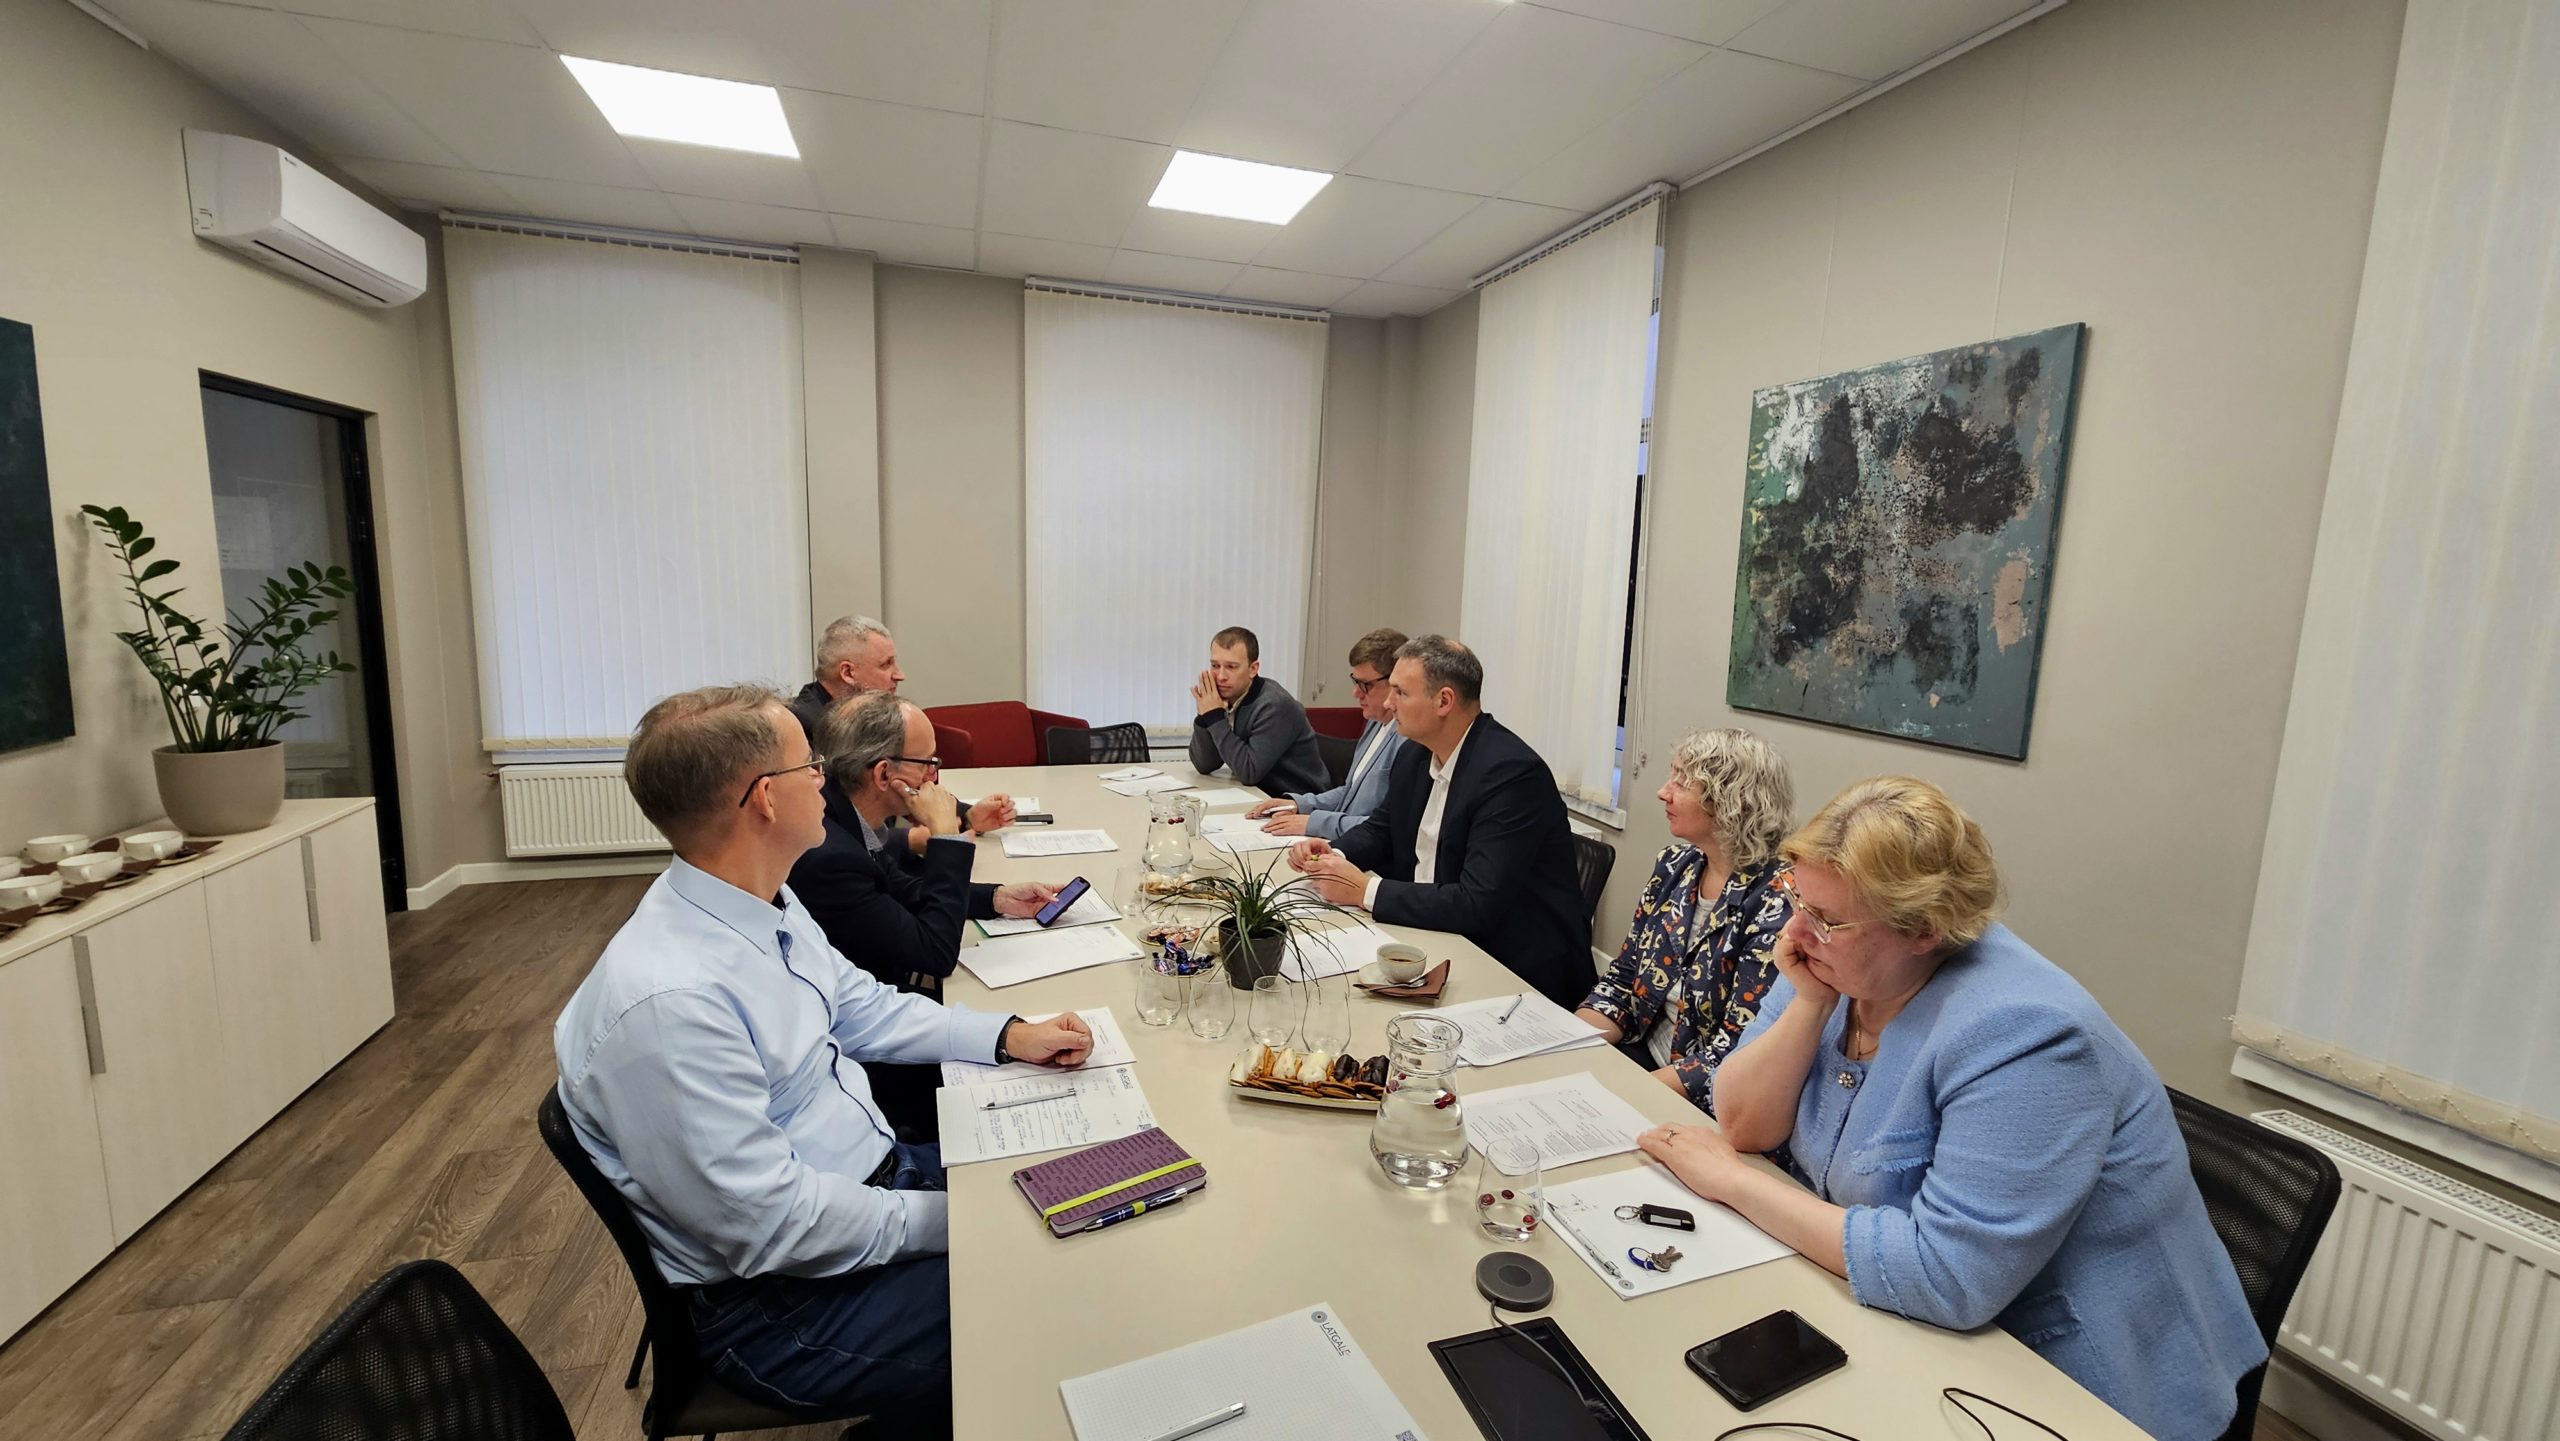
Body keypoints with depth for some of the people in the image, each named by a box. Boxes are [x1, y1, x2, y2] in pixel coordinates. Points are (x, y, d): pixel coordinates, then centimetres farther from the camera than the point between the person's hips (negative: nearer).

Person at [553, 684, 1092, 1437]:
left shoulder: (764, 902, -3)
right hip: (778, 1300, -8)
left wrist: (1009, 1036, -2)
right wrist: (951, 1220, -18)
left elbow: (862, 1007, 9)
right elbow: (771, 1226, -27)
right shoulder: (667, 1001, -31)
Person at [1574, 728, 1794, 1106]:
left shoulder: (1775, 902, -19)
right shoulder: (1675, 865, 1)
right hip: (1643, 1051, 6)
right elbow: (1623, 982, 4)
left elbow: (1736, 1055, -20)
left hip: (1706, 1103, -6)